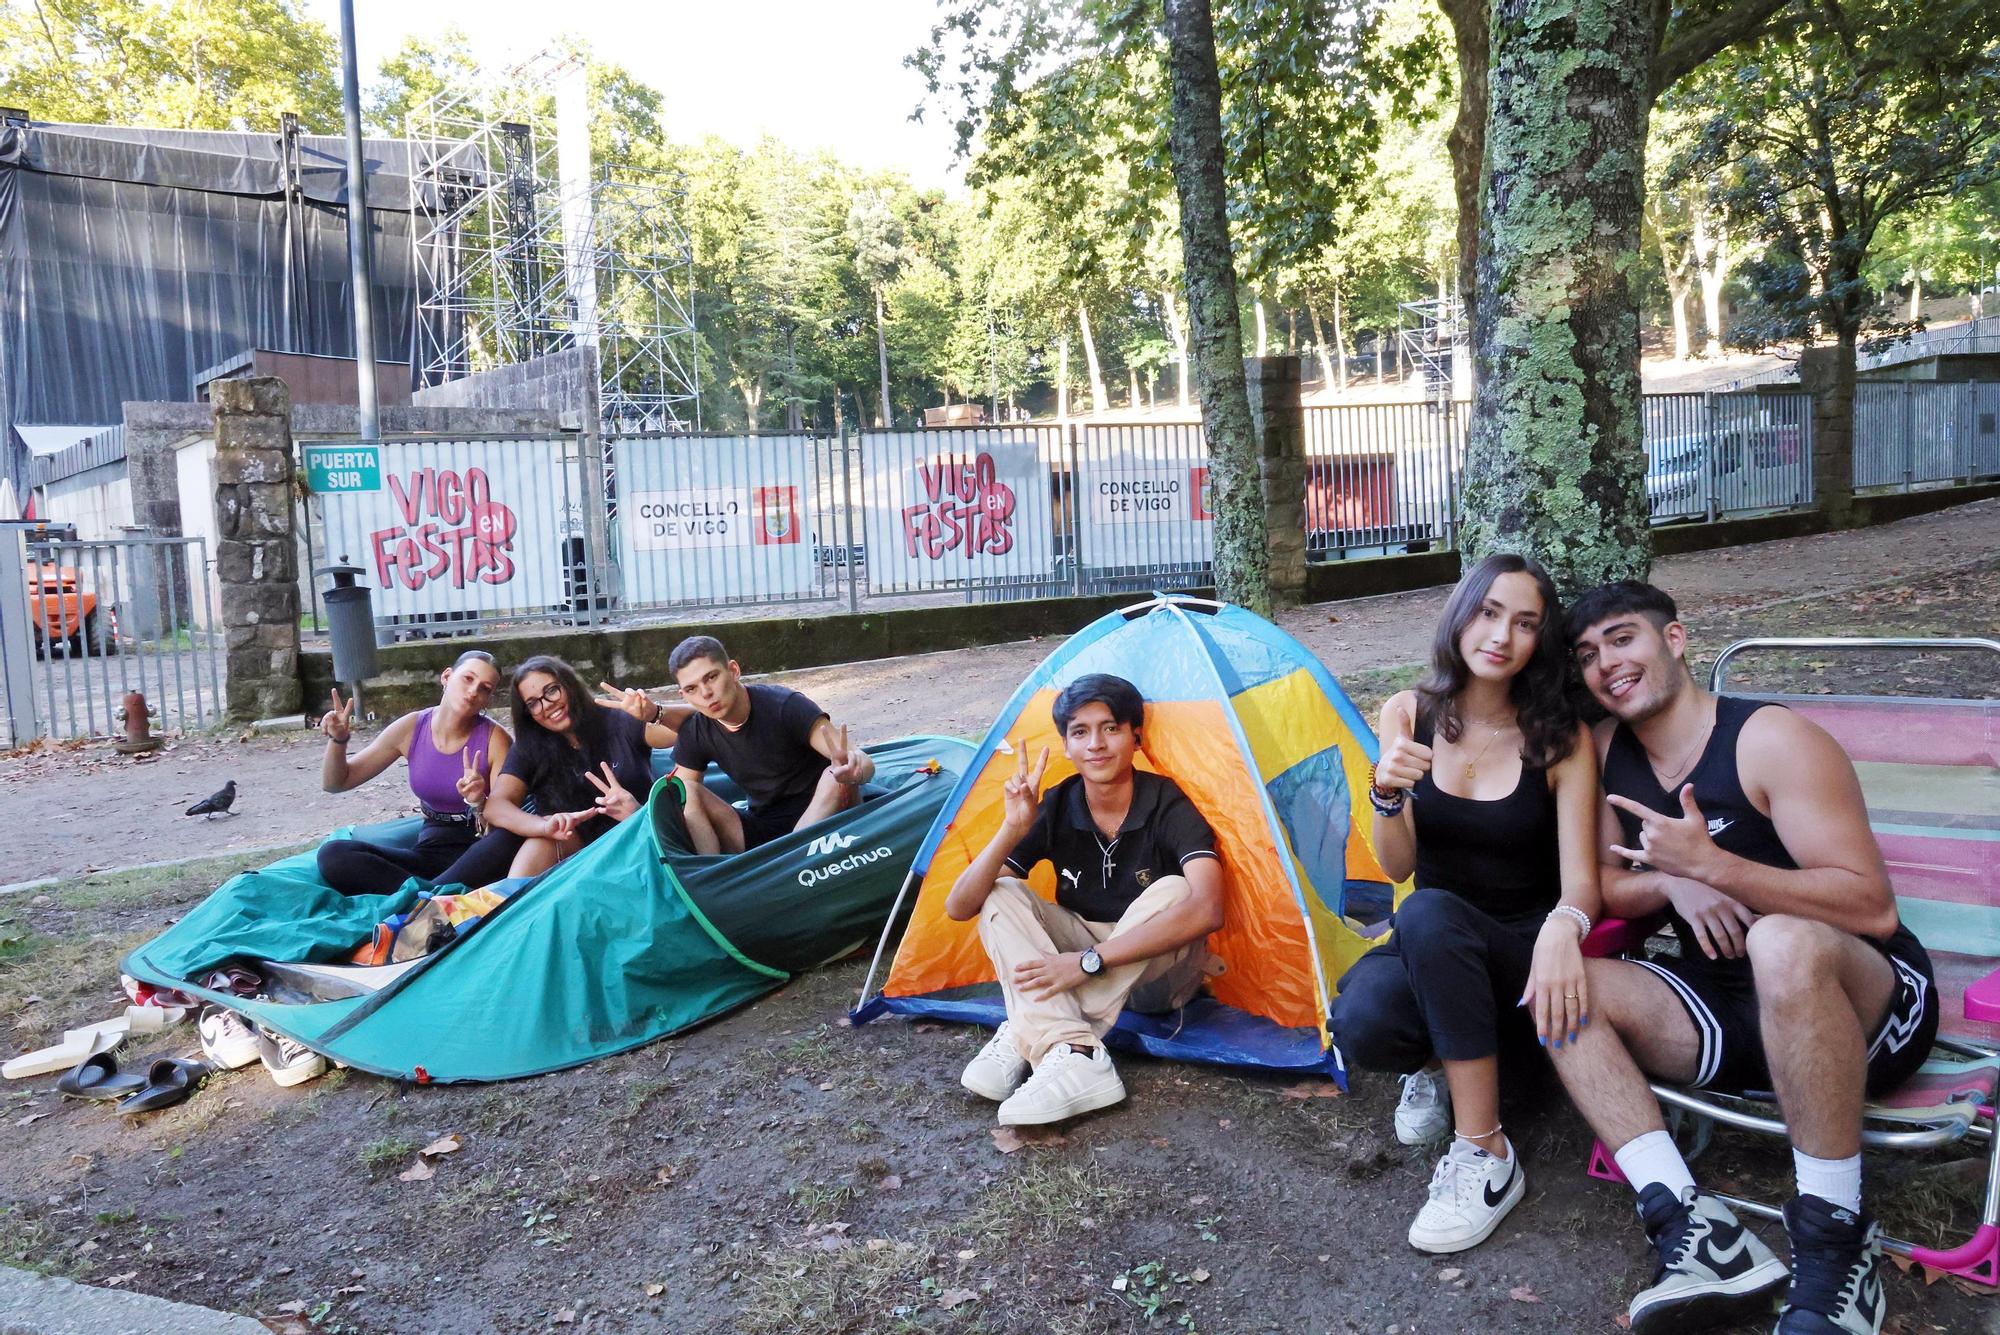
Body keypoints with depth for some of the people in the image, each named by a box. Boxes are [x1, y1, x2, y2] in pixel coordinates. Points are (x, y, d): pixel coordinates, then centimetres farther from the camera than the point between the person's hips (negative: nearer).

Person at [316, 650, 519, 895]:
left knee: (516, 842, -39)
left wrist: (479, 804, -31)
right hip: (430, 852, 4)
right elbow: (335, 783, 9)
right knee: (332, 854, -21)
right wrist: (338, 740, -10)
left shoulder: (494, 738, -9)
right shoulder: (411, 728, -1)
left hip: (480, 852, -3)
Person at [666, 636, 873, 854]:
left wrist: (853, 771, -51)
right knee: (686, 792, -14)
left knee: (835, 777, -34)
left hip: (823, 821, -4)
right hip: (761, 827, 5)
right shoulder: (695, 734, -1)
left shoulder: (784, 706, -17)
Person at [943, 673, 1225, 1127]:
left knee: (1173, 890, -33)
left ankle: (1026, 1038, -34)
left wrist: (1090, 961, -39)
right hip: (1077, 957, 3)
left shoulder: (1169, 804, -21)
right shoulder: (1055, 809, -12)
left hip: (1157, 971, -3)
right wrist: (1013, 828, -33)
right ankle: (1075, 1055, -38)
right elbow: (958, 907, -16)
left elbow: (1206, 908, -39)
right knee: (1002, 895, -20)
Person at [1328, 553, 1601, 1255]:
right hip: (1431, 952, 2)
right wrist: (1387, 793, -27)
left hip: (1521, 956, -2)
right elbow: (1397, 866, -5)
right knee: (1361, 1024, -33)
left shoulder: (1561, 739, -8)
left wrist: (1562, 928, -40)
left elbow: (1580, 879, -15)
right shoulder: (1408, 713, -3)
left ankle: (1486, 1158, -25)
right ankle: (1435, 1064, 7)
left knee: (1429, 913, -37)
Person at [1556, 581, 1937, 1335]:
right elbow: (1597, 885, 6)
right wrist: (1671, 883, -15)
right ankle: (1695, 1231, -26)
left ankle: (1835, 1239, -23)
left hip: (1867, 1008, -5)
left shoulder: (1770, 740, -15)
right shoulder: (1605, 750, 3)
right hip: (1728, 1012, 6)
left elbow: (1872, 907, -20)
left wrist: (1710, 864, -31)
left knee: (1784, 942, -40)